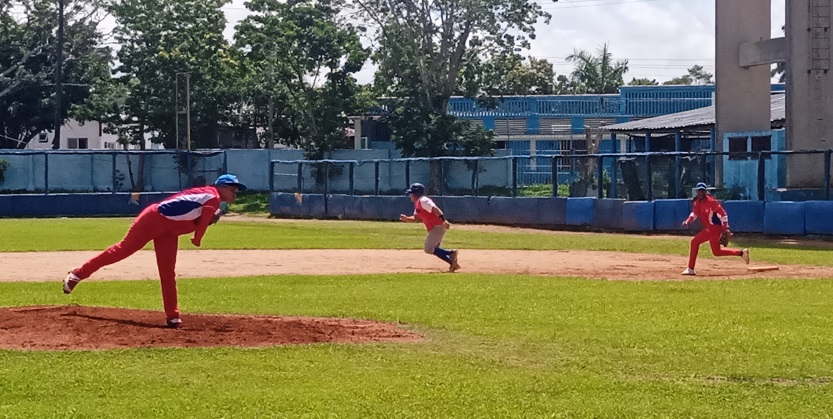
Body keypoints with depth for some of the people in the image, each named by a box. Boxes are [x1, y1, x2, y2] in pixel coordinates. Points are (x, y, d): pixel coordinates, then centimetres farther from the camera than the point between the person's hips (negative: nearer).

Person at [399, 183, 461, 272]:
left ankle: (451, 253, -15)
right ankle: (452, 263, 8)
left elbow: (435, 209, -25)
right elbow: (415, 218, 24)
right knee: (433, 250, 14)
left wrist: (443, 220, -38)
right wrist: (406, 219, 4)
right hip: (433, 228, 11)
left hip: (437, 226, -11)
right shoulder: (417, 204, 21)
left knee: (429, 249, -13)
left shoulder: (423, 201, -11)